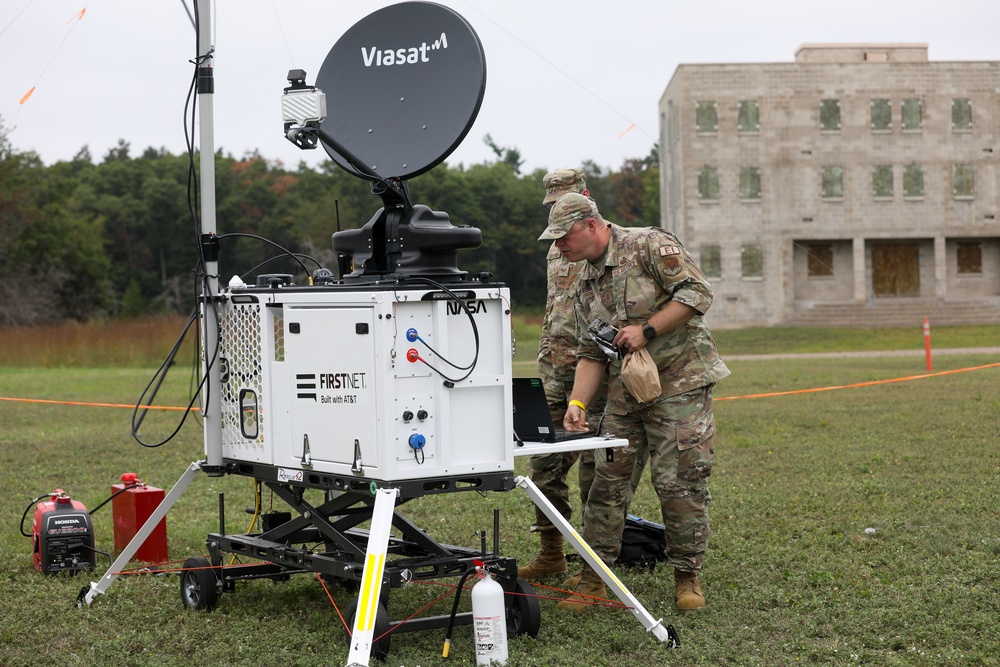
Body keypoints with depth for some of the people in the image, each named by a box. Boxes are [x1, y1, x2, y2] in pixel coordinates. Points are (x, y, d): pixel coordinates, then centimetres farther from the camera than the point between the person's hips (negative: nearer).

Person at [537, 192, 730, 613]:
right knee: (607, 480, 2)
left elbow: (697, 292, -15)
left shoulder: (649, 246, -9)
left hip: (679, 383, -6)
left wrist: (647, 330, -18)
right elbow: (591, 352, 12)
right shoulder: (587, 282, 13)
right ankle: (593, 579, 10)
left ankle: (687, 576, 8)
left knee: (679, 482, -7)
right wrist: (577, 403, -2)